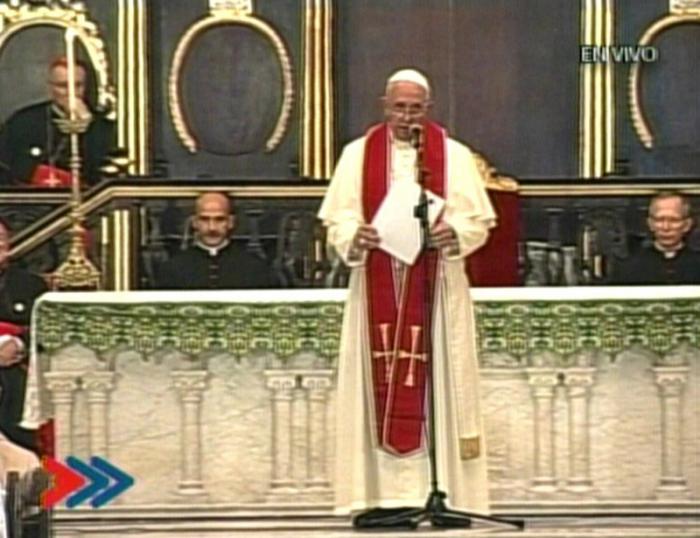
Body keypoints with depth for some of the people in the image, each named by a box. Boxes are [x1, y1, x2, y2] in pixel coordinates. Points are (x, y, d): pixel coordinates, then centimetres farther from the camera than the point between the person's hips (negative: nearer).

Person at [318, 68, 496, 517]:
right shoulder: (357, 155, 8)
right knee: (379, 385, -3)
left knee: (437, 381, -4)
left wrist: (455, 233, -20)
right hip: (376, 289, 1)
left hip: (435, 289, -1)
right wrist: (354, 237, -18)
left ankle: (439, 491, -2)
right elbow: (337, 217, 4)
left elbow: (480, 220, 1)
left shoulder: (455, 156, 5)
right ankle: (381, 493, -1)